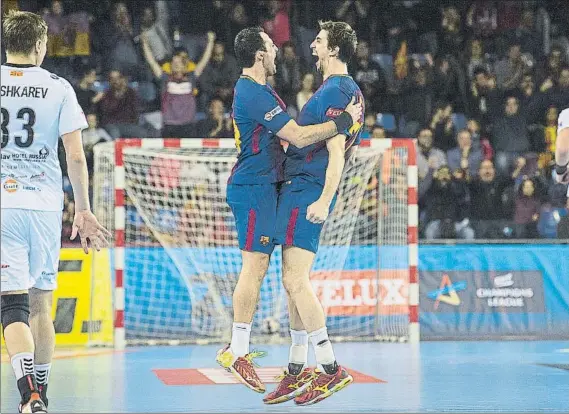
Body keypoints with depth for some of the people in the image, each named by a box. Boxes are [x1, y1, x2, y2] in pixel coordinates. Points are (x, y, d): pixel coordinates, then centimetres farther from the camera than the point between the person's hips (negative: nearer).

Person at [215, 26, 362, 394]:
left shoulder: (254, 89, 17)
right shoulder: (255, 94, -17)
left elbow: (288, 131, 23)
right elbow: (299, 137, -21)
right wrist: (344, 121, -14)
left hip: (259, 186, 11)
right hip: (255, 187, -11)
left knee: (257, 268, 12)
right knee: (254, 267, -10)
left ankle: (238, 347, 15)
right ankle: (238, 353, -9)